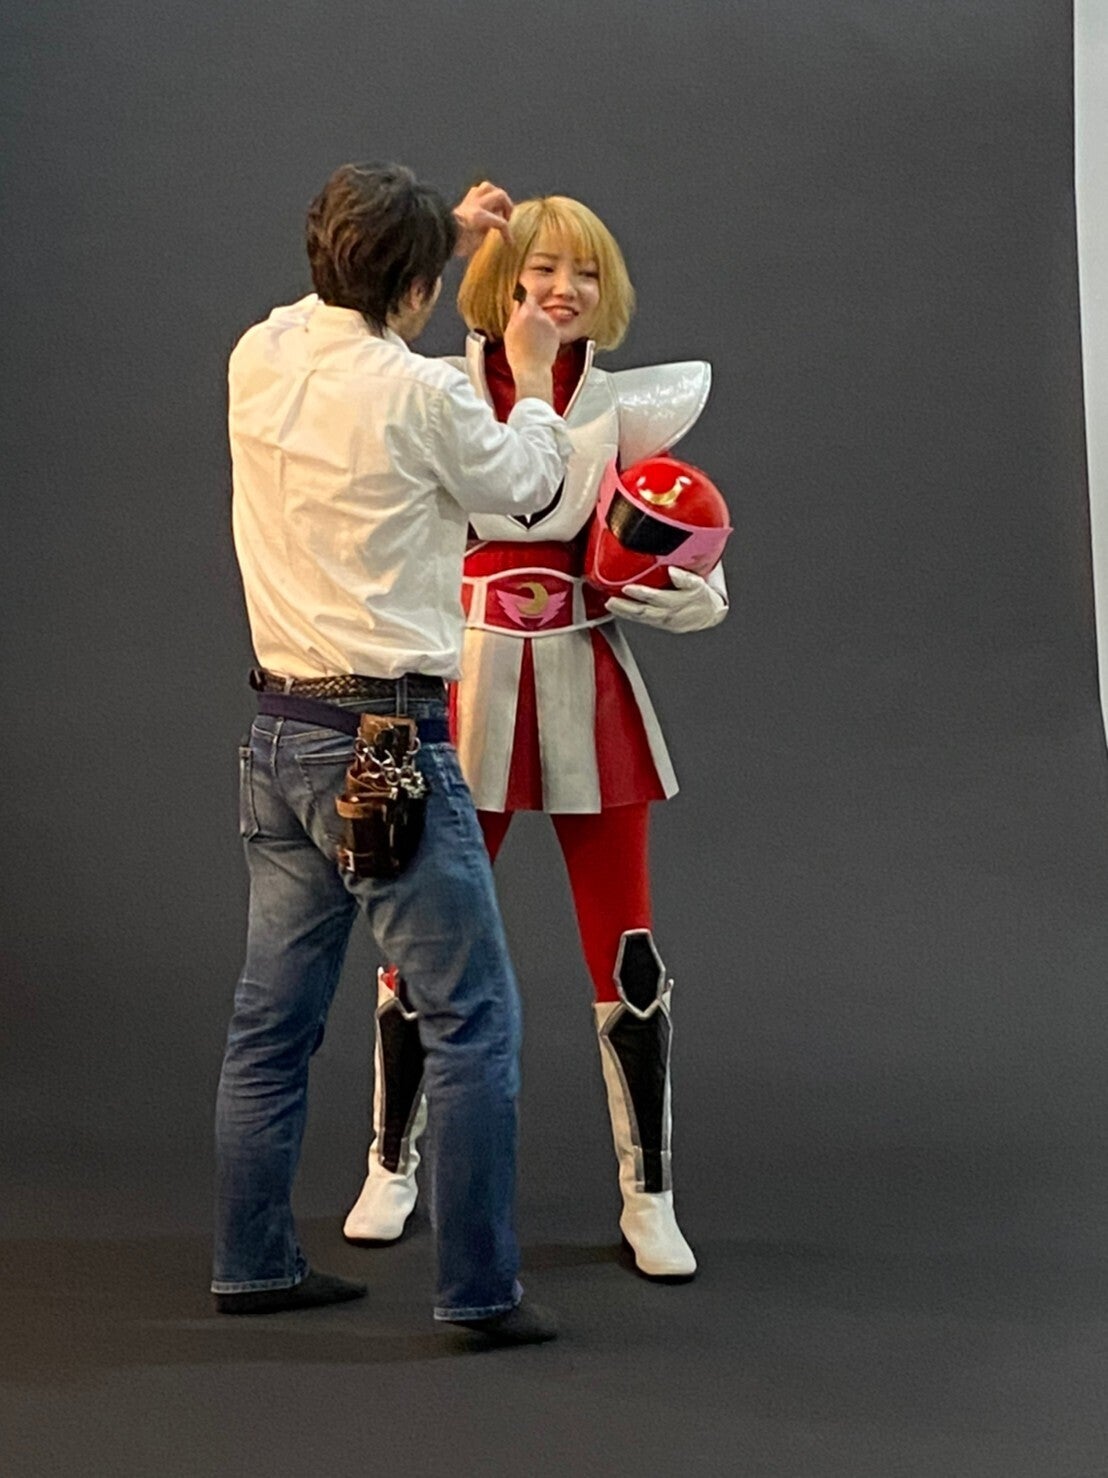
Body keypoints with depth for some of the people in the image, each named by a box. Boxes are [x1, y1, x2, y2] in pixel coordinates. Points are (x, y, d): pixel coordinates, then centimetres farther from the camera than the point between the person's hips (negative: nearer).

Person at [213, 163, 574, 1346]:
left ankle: (253, 1262, 23)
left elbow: (335, 308, 30)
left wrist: (444, 233, 36)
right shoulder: (420, 394, -15)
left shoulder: (260, 357, 4)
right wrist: (531, 374, 22)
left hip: (279, 735, 8)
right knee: (473, 1019, 0)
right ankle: (480, 1290, 2)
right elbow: (523, 485, 5)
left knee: (274, 1012, 14)